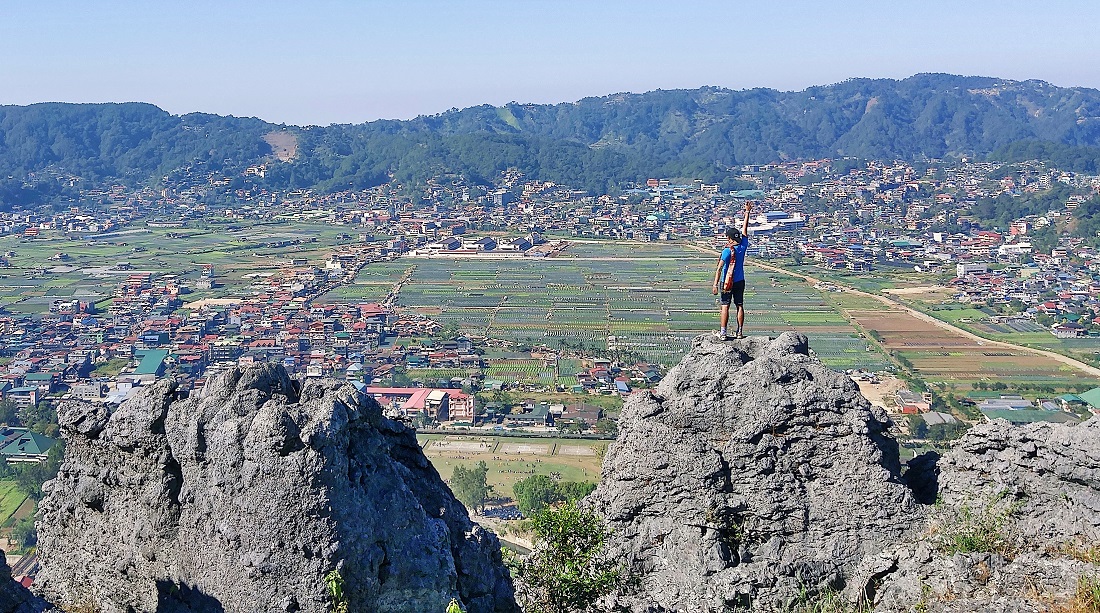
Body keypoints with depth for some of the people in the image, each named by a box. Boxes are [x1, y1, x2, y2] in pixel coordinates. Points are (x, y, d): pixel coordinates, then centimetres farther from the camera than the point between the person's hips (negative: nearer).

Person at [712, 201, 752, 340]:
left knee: (725, 306, -2)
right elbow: (744, 230, 11)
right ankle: (740, 332, 13)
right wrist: (747, 212, 21)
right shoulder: (743, 246, -2)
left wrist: (716, 284, -16)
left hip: (727, 282, -5)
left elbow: (719, 269, -18)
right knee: (739, 306, 10)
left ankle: (723, 333, -4)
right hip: (740, 282, 5)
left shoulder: (727, 251, -15)